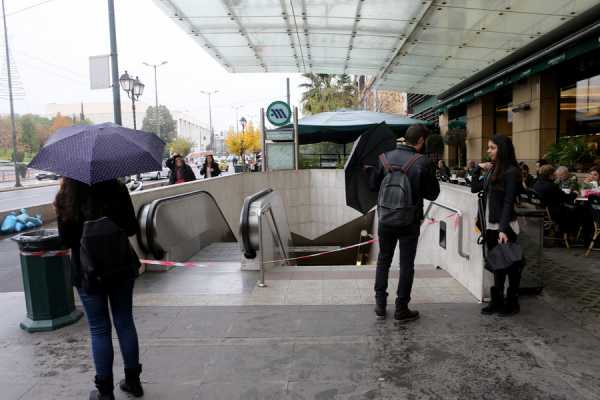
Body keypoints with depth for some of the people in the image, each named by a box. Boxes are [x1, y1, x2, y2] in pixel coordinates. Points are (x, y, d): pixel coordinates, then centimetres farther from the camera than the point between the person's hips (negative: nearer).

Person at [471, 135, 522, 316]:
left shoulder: (511, 171, -11)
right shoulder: (491, 169, 10)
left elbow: (508, 202, -16)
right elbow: (474, 188, 16)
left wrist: (503, 229, -21)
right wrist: (479, 169, 3)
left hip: (504, 227, -7)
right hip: (490, 225, 7)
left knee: (510, 264, 6)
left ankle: (512, 303, 18)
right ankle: (497, 300, 23)